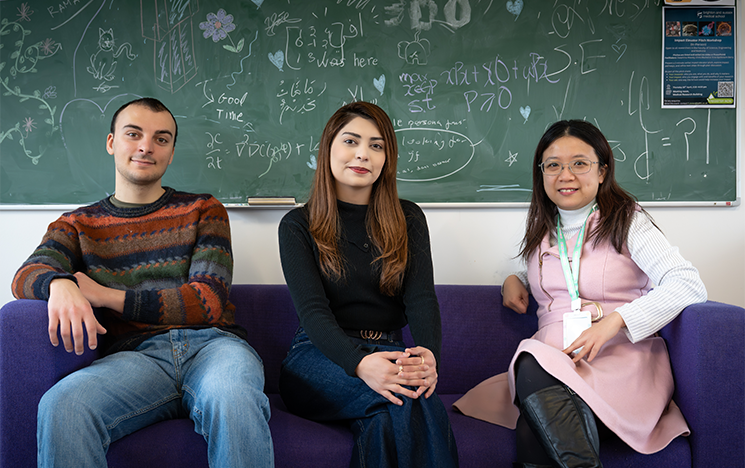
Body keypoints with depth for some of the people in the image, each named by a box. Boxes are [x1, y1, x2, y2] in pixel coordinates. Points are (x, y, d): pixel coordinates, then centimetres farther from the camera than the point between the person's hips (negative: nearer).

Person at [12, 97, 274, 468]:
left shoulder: (203, 211, 17)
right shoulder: (76, 225, 22)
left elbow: (208, 302, 4)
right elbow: (28, 274, 2)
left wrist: (107, 296, -4)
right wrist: (59, 284, -24)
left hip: (211, 343, -1)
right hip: (136, 353, 1)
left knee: (234, 401, -37)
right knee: (61, 406, -32)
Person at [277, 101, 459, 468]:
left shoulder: (408, 220, 12)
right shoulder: (298, 226, 5)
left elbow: (421, 297, -1)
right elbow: (312, 309, -10)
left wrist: (428, 354, -26)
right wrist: (359, 363, -32)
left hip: (389, 352, 2)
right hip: (319, 359, -2)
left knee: (389, 420, -35)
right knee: (408, 399, -33)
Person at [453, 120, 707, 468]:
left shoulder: (628, 222, 3)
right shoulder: (541, 229, 19)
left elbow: (689, 285, -10)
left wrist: (614, 321, -20)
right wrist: (514, 280, 15)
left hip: (621, 359, -4)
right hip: (550, 357, 4)